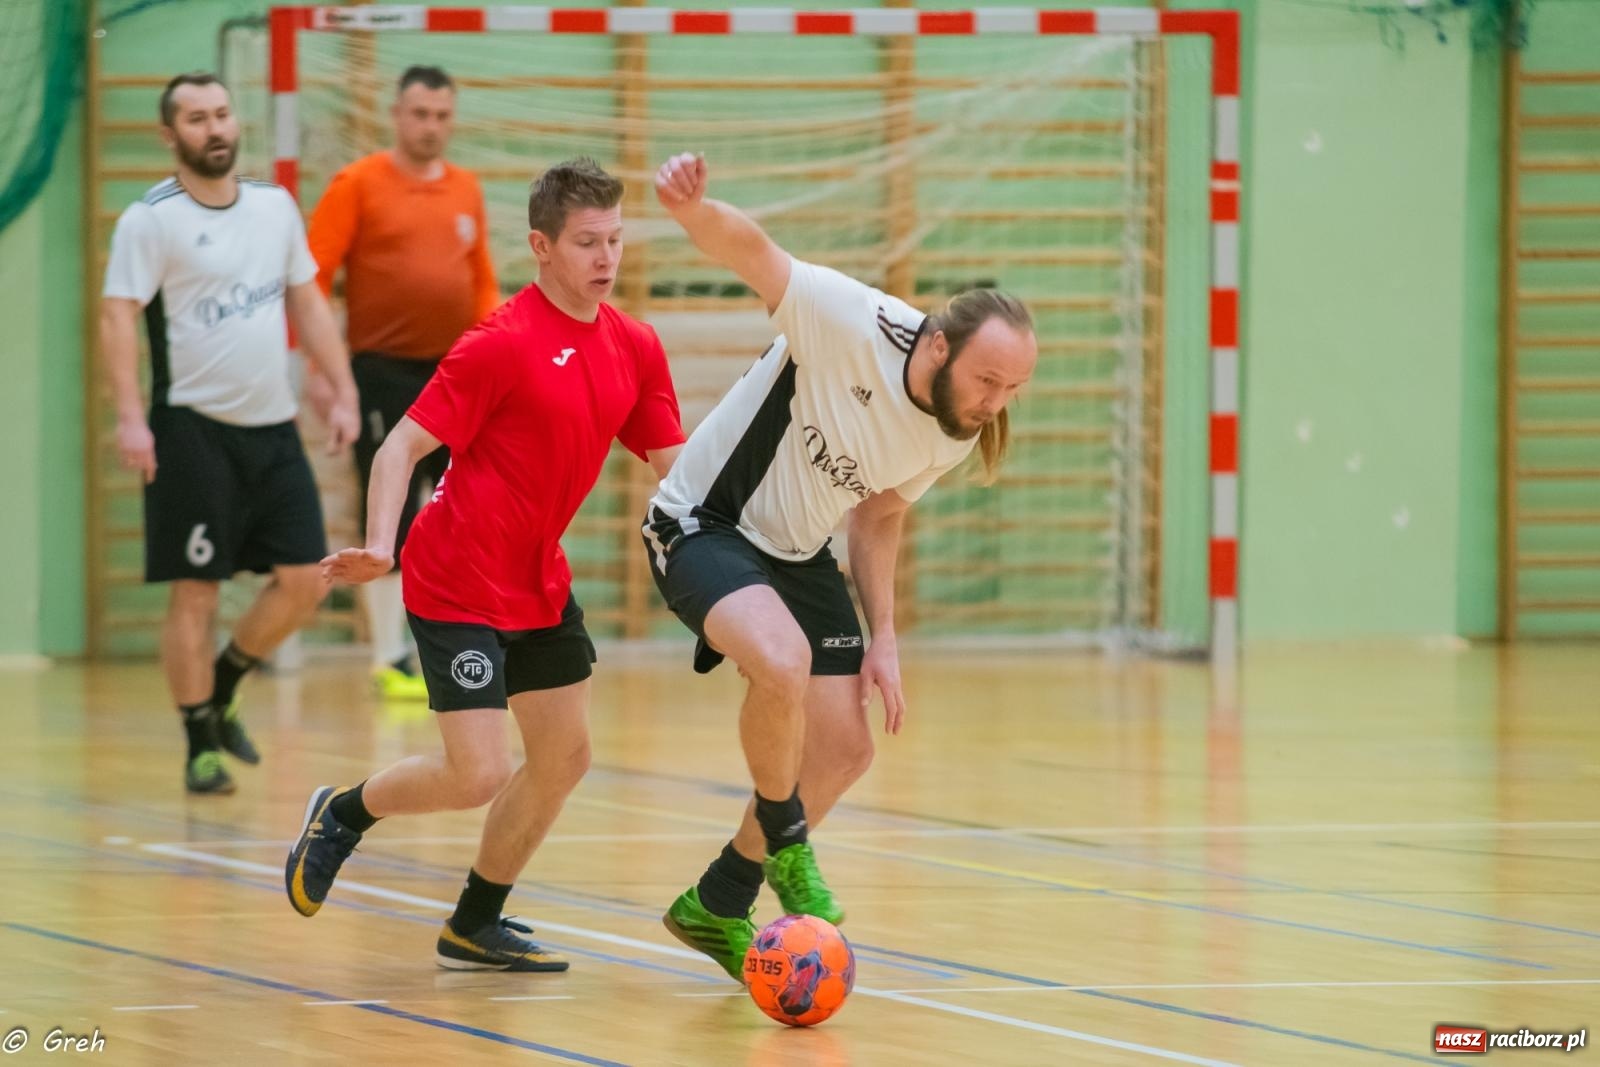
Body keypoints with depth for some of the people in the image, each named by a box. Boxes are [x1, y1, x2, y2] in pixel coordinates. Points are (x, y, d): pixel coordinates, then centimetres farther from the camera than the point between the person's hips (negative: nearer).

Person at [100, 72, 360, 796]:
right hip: (194, 430, -6)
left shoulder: (275, 206, 11)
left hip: (273, 425, 6)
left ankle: (222, 691, 23)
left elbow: (307, 303, 17)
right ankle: (201, 745, 7)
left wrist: (342, 393, 10)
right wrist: (130, 418, -23)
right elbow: (118, 316, -13)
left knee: (305, 579, 2)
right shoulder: (151, 220, -7)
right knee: (196, 592, -3)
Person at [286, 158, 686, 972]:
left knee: (564, 757, 10)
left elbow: (671, 463, 12)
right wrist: (379, 547, -31)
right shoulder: (502, 345, -18)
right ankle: (343, 814, 16)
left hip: (540, 583, 8)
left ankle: (475, 927, 27)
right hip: (458, 587, -8)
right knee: (477, 776, -13)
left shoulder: (634, 348, 3)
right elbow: (403, 447, -17)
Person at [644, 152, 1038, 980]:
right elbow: (749, 251, -40)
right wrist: (696, 210, -63)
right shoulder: (853, 324, -29)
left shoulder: (960, 436, -7)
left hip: (797, 555, 8)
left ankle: (717, 907, 25)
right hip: (703, 527, -8)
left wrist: (882, 635, 3)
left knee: (845, 749, 5)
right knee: (782, 662, -34)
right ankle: (786, 846, -8)